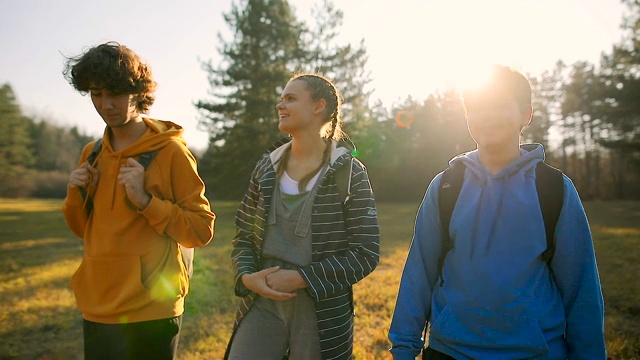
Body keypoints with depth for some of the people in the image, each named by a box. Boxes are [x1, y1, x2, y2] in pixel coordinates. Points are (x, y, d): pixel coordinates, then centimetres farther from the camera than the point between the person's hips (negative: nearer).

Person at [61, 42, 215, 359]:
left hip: (149, 313, -5)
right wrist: (76, 196, -3)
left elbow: (201, 231, -11)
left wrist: (145, 200, -22)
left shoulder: (170, 151, -10)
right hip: (97, 311, 6)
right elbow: (83, 229, 17)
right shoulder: (92, 155, 8)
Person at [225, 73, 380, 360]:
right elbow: (244, 236, 10)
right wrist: (247, 276, -10)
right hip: (262, 303, 3)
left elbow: (365, 253, -10)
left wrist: (300, 278, -17)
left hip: (322, 311, -3)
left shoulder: (348, 172, -7)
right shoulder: (267, 168, 6)